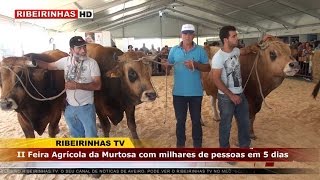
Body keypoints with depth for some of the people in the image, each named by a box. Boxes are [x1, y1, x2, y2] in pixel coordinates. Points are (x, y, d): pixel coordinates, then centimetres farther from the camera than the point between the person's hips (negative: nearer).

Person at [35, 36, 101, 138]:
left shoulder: (92, 63, -11)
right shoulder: (66, 61, 1)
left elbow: (97, 85, -16)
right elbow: (49, 66, 14)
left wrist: (77, 85, -24)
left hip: (86, 107, -4)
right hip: (70, 107, 4)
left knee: (91, 136, 4)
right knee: (76, 136, 20)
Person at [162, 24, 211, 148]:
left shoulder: (200, 50, -2)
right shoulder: (174, 50, 1)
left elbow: (207, 68, -2)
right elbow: (169, 65, 2)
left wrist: (196, 64, -19)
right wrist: (165, 64, -21)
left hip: (196, 92, 0)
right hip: (179, 92, 1)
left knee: (196, 120, 13)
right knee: (180, 120, 13)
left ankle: (197, 145, 29)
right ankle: (180, 145, 29)